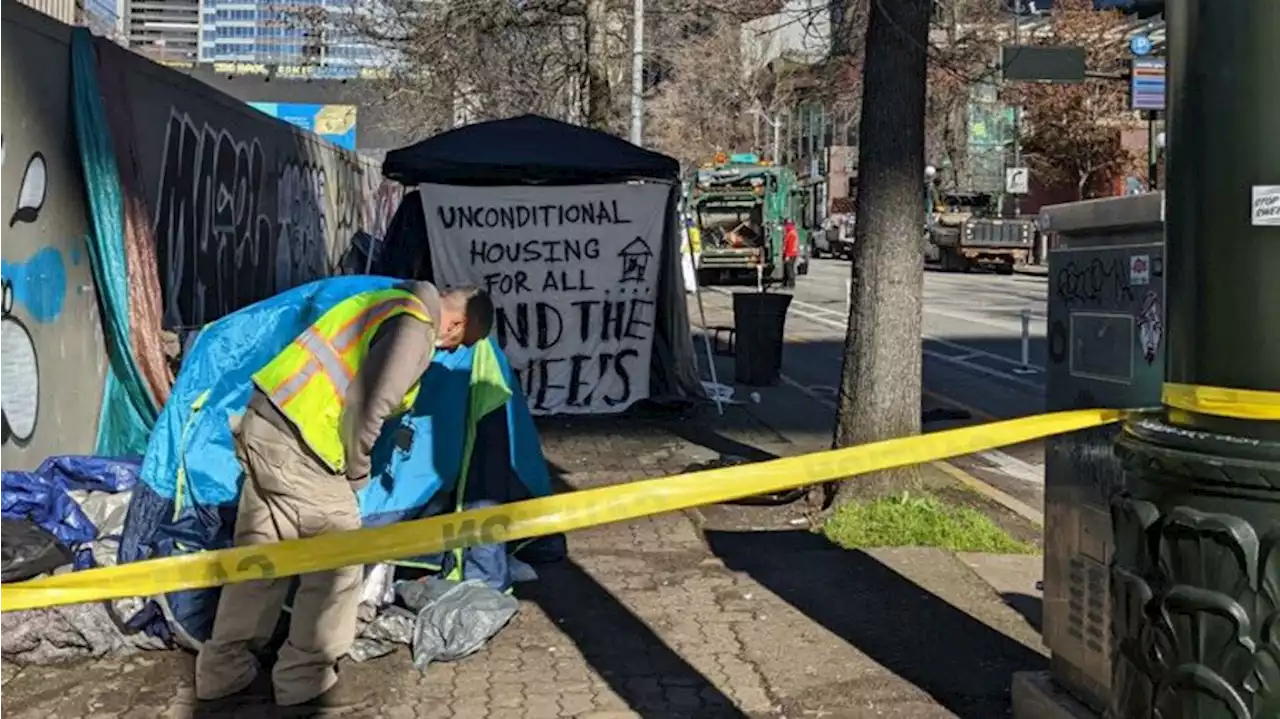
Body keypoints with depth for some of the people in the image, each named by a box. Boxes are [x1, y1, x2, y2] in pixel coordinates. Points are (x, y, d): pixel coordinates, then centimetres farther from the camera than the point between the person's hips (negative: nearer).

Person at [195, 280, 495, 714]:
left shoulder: (387, 303, 19)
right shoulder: (416, 328, -11)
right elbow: (367, 406, -18)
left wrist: (349, 467, 25)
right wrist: (356, 472, -2)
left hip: (261, 422, 10)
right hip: (295, 443, -10)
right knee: (337, 560, 2)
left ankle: (223, 674, 27)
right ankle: (305, 686, 11)